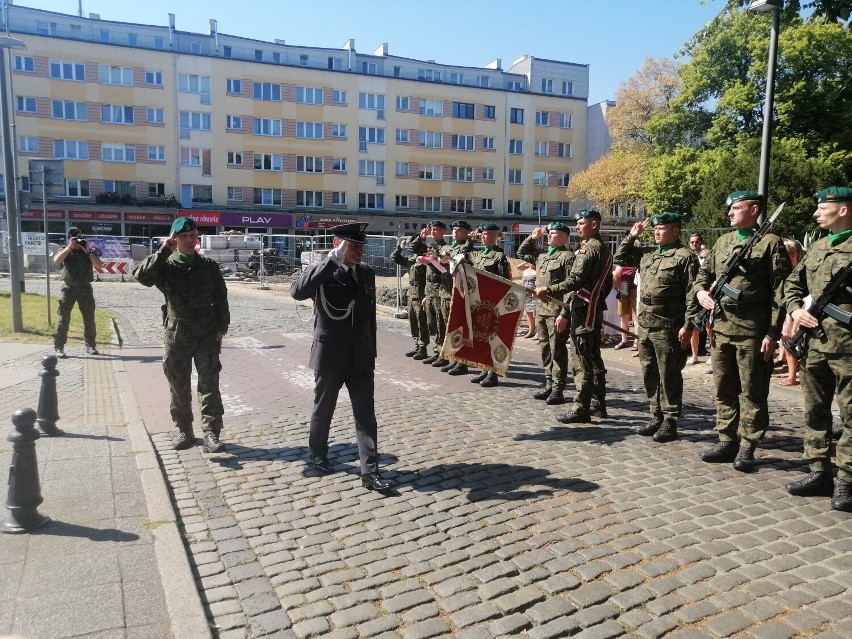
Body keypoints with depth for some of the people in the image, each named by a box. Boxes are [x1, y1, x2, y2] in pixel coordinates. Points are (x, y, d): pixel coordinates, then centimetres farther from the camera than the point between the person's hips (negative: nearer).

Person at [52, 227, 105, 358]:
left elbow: (99, 265, -9)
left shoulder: (89, 250, 5)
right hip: (68, 288, -1)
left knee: (89, 318, 5)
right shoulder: (64, 249, 4)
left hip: (85, 288, 1)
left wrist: (88, 251, -14)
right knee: (64, 318, -3)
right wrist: (69, 247, -20)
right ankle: (58, 347, 0)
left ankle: (90, 345, 15)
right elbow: (56, 261, -16)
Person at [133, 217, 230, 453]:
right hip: (176, 335, 1)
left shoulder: (209, 265, 4)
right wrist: (163, 250, -19)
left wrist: (221, 328, -1)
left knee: (209, 384, -3)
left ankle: (212, 433, -1)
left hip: (207, 335, 0)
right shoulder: (165, 265, 1)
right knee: (179, 386, 10)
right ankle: (184, 431, 24)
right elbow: (141, 275, -18)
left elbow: (220, 298, 5)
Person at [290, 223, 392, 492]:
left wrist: (371, 351, 14)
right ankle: (318, 454, 37)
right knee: (323, 409, 14)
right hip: (330, 356, -4)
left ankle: (369, 471, 6)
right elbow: (297, 292, -31)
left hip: (360, 357, 4)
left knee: (366, 414, 1)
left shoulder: (367, 273, 6)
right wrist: (331, 261, -32)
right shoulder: (321, 272, -9)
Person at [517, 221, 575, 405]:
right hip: (541, 307, 8)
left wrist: (548, 290, -18)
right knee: (544, 348, 13)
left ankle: (558, 389, 4)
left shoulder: (567, 256, -7)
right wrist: (532, 238, 17)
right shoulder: (541, 254, 16)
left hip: (557, 308, -8)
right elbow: (521, 253, 30)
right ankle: (549, 384, 23)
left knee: (557, 349, -3)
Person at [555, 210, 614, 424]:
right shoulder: (605, 249, 17)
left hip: (583, 310, -10)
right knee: (594, 357, 15)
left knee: (581, 359, -7)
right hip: (597, 309, 10)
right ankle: (598, 404, 23)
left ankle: (581, 409, -4)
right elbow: (608, 284, 20)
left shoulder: (589, 249, -14)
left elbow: (574, 282, -21)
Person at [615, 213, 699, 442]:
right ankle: (656, 417, 25)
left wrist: (687, 326, -17)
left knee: (669, 376, 1)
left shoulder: (686, 257, -8)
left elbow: (692, 294, -12)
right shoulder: (647, 253, 13)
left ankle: (670, 423, 11)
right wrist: (631, 237, 13)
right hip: (645, 326, 7)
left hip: (668, 328, -7)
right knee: (649, 375, 13)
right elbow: (619, 258, 25)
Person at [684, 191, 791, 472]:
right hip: (721, 328, 6)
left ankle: (747, 448, 12)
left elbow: (780, 292, -8)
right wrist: (700, 291, -1)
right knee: (724, 390, 12)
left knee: (752, 392, 3)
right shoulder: (723, 241, 14)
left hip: (752, 331, -6)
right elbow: (704, 274, 23)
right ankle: (727, 441, 22)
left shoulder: (771, 243, -4)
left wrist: (772, 334, -13)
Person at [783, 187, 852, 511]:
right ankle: (819, 473, 24)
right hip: (813, 343, 7)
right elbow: (792, 283, 21)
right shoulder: (816, 247, 15)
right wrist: (796, 309, 4)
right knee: (814, 411, 13)